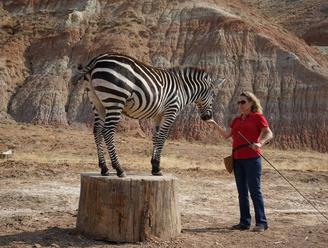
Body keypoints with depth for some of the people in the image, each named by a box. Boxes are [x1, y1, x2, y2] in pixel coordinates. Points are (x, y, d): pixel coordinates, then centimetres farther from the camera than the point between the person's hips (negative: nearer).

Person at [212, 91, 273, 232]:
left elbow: (269, 134, -6)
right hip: (237, 159, 7)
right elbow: (226, 135, 10)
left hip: (252, 158, -6)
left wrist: (260, 143, -24)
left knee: (254, 190, -7)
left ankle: (261, 222, -2)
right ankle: (245, 222, 14)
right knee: (242, 192, 8)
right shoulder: (237, 120, 18)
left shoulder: (258, 117, 1)